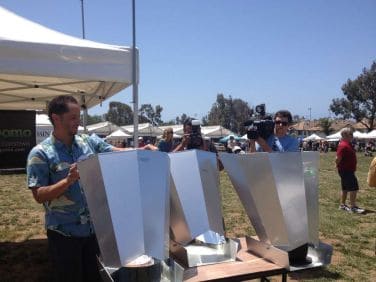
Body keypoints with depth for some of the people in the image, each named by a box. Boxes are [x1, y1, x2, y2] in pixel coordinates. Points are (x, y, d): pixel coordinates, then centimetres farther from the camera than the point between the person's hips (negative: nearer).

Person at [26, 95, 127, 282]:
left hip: (95, 227, 4)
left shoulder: (90, 142, 1)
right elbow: (39, 195, -14)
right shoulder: (40, 153, -11)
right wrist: (69, 180, -26)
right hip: (64, 232, -4)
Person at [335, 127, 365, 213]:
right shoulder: (343, 145, -21)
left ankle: (342, 205, 23)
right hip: (346, 170, -10)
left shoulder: (348, 144, 13)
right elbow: (338, 159, -26)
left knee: (345, 188, 15)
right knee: (354, 188, -8)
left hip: (349, 170, 10)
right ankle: (353, 207, -3)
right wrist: (339, 166, -12)